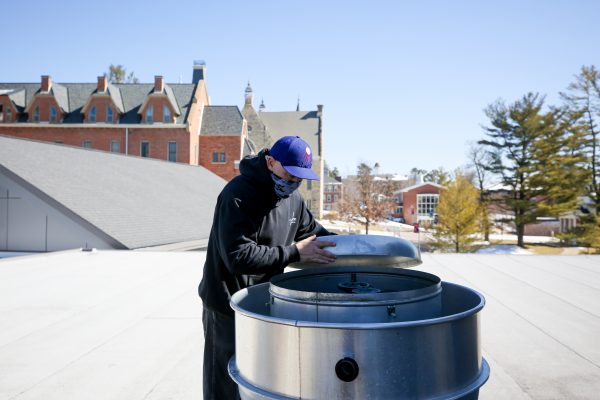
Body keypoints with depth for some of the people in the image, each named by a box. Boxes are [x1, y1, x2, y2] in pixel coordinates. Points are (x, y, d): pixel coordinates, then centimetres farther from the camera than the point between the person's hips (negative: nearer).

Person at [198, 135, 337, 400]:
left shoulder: (292, 198, 4)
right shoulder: (239, 195, -22)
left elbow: (314, 231, 17)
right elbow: (238, 257, -29)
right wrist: (293, 253, -29)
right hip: (228, 307, -7)